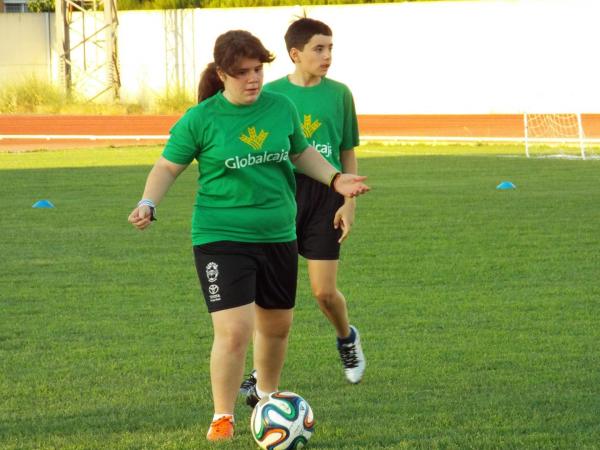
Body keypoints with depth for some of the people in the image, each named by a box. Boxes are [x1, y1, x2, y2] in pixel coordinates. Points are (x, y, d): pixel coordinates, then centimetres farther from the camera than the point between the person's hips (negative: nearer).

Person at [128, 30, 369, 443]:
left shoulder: (281, 108, 1)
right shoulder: (200, 120, -10)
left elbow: (302, 152, 19)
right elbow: (168, 167, -1)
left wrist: (335, 178, 5)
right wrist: (148, 204, -17)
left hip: (278, 236, 5)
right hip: (222, 237, -5)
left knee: (277, 326, 18)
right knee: (234, 331, -15)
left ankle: (268, 396, 44)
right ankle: (222, 417, 2)